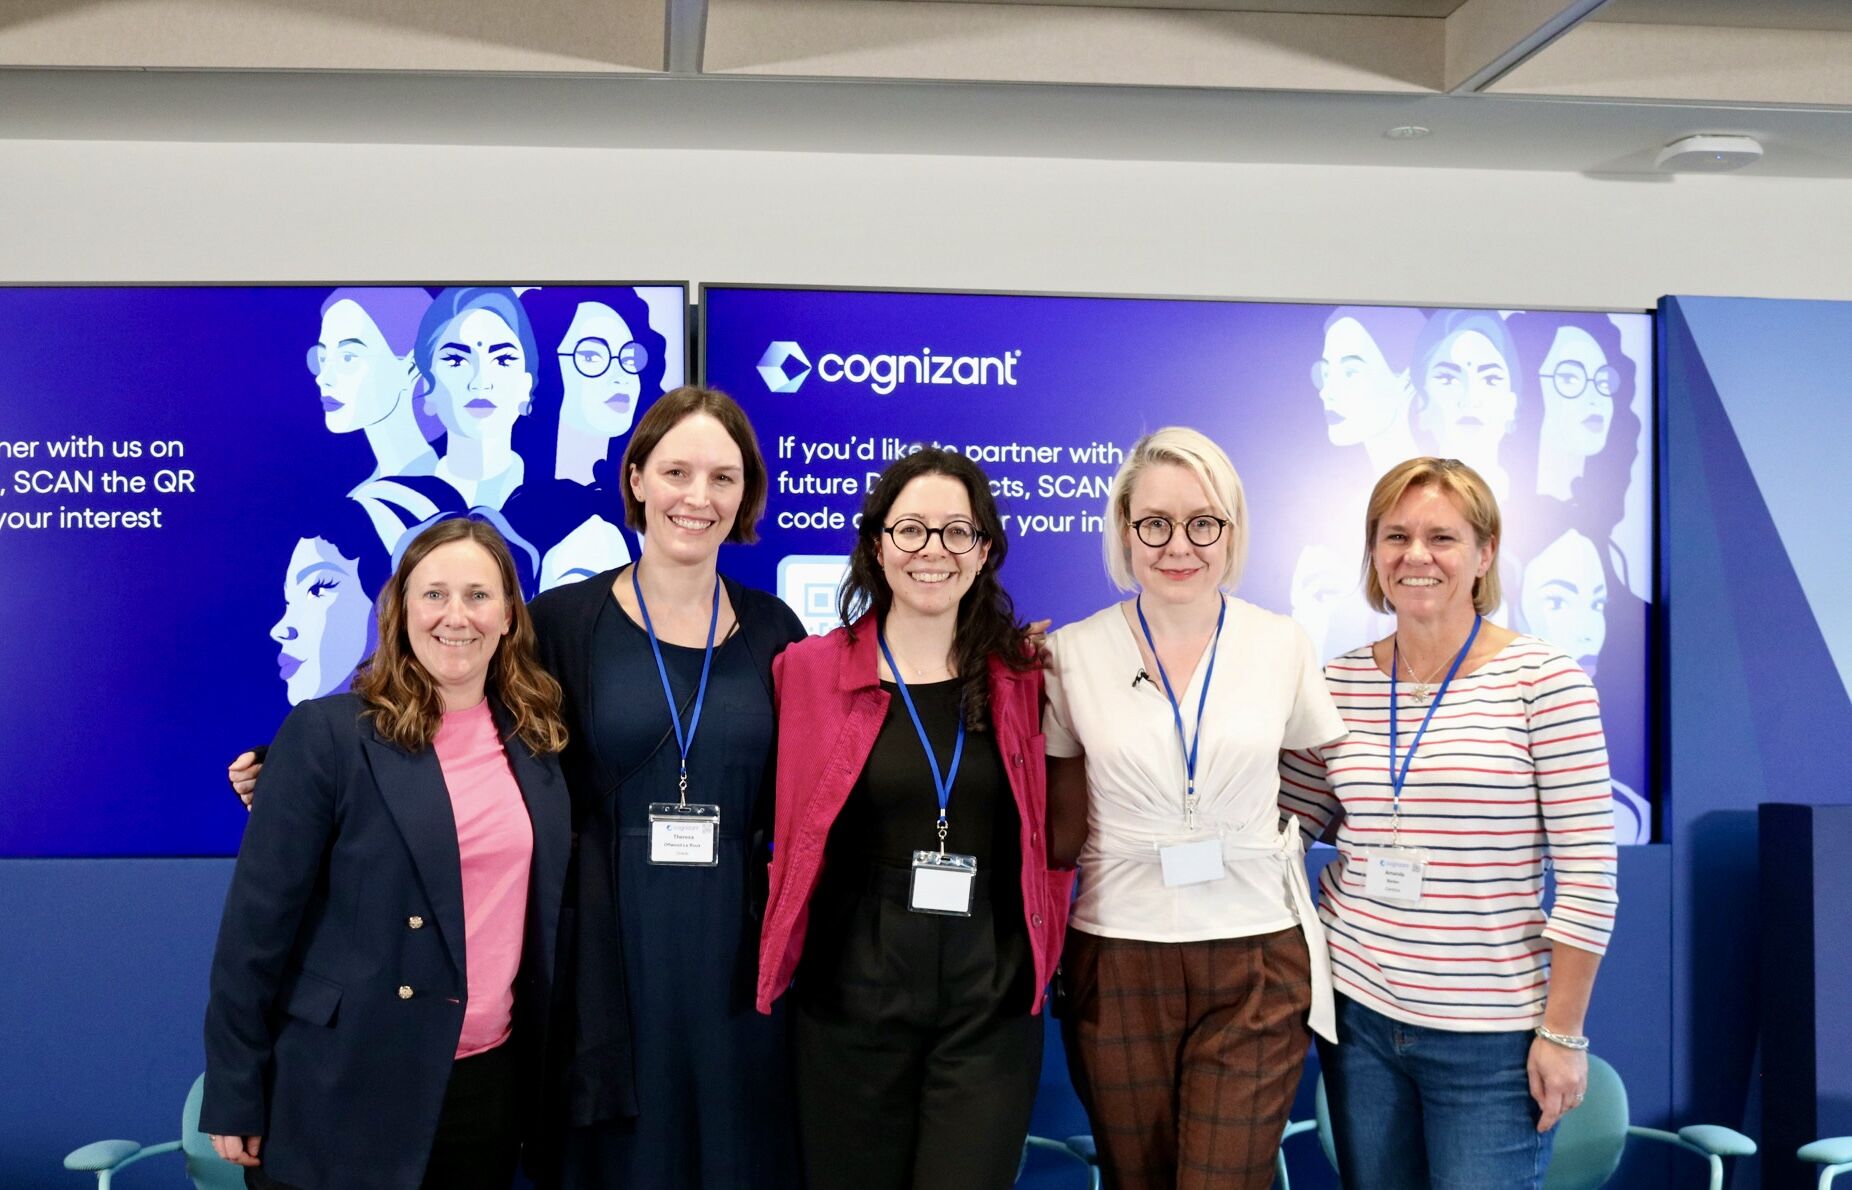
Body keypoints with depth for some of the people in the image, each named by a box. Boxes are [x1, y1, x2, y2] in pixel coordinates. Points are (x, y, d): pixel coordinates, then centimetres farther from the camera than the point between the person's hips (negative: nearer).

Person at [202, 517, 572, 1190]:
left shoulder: (537, 743, 5)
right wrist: (235, 1098, -8)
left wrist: (543, 1072, 12)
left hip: (488, 1083, 4)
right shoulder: (328, 733, -10)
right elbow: (258, 919, -9)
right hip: (344, 1091, -4)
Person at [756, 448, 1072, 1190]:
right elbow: (786, 825, 5)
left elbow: (1052, 827, 11)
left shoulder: (1024, 675, 2)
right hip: (851, 996, 0)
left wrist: (1043, 947, 2)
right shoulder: (807, 669, -2)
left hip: (992, 1002, 0)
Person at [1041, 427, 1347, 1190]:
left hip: (1255, 962, 0)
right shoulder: (1073, 652, -3)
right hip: (1119, 962, 0)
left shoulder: (1282, 644, 0)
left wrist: (1272, 838, 1)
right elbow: (1062, 828, 6)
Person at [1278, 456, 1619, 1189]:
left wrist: (1562, 1032, -9)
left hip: (1491, 1034, -4)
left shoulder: (1543, 680, -9)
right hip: (1357, 1012, 4)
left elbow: (1587, 873, -9)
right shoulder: (1342, 683, 3)